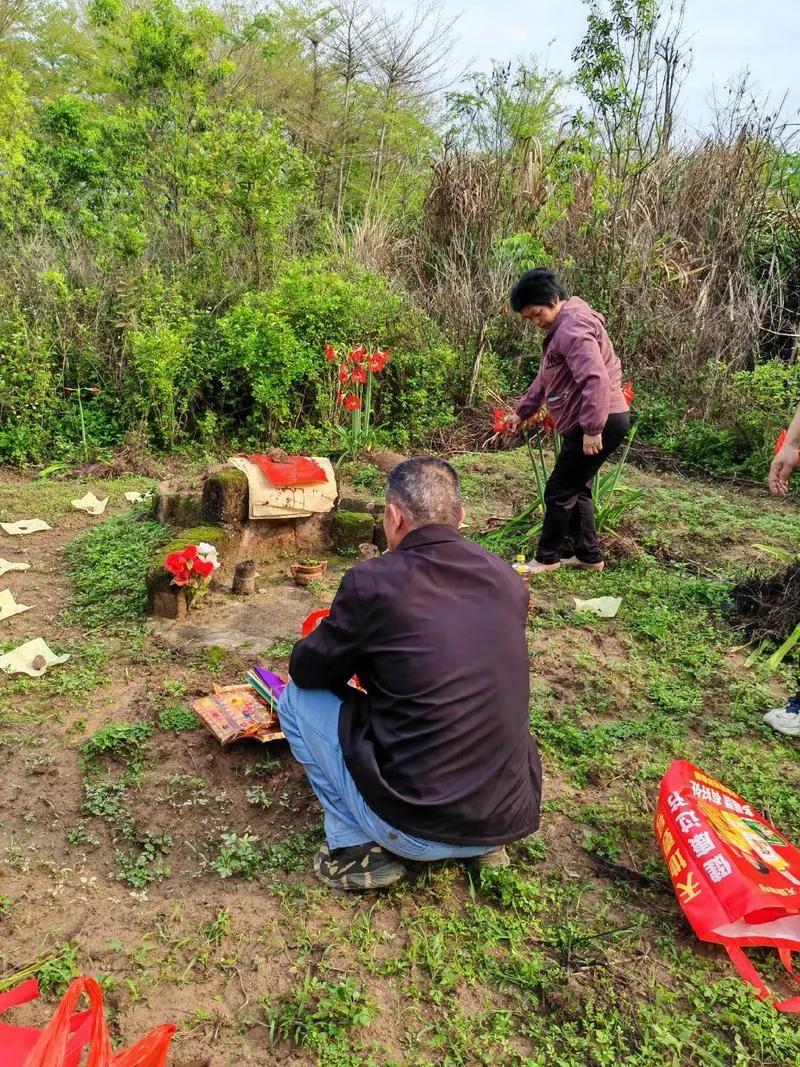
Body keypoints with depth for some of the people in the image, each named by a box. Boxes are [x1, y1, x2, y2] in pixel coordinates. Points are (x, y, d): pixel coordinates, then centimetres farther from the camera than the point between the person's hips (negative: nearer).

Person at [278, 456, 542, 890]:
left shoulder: (373, 581, -14)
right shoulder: (506, 579, 2)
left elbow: (305, 670, 1)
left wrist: (354, 655, 24)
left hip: (416, 828, -5)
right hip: (513, 818, 6)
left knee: (298, 697, 11)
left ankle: (359, 849, 10)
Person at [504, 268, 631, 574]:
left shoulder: (573, 328, -19)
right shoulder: (560, 328, 16)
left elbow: (596, 379, -29)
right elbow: (546, 378, 26)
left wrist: (592, 429, -29)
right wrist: (522, 411, 26)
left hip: (601, 422, -11)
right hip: (586, 423, 11)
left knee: (559, 492, -1)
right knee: (576, 489, 17)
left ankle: (547, 558, 13)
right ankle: (589, 555, 26)